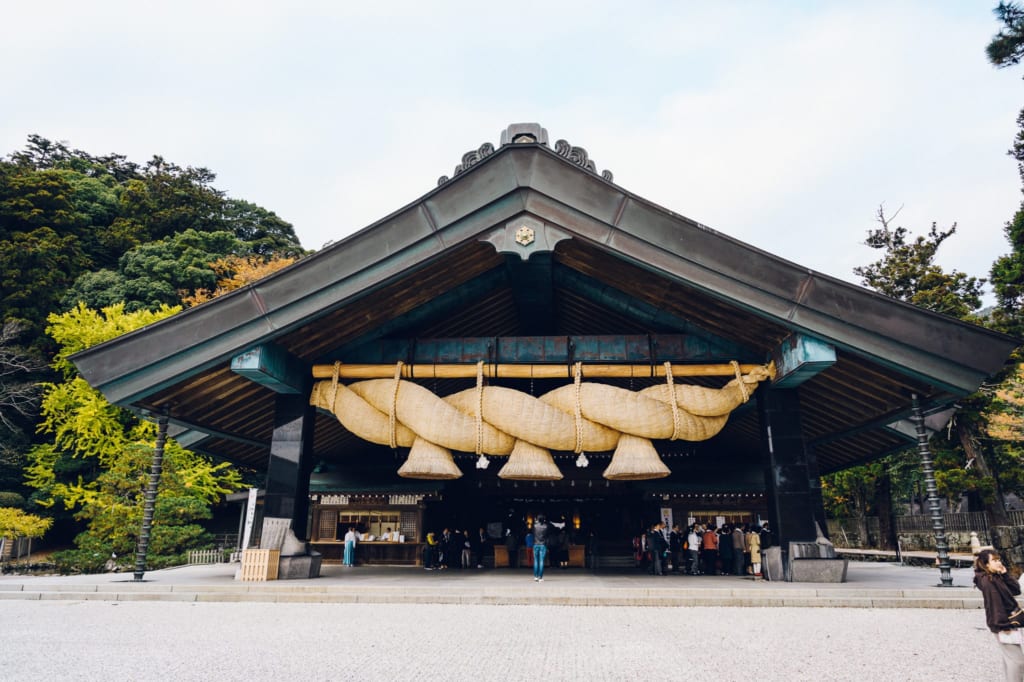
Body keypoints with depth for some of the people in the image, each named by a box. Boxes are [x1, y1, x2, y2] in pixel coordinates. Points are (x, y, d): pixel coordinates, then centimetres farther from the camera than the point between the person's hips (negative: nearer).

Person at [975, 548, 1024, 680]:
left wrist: (1005, 574, -1)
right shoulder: (987, 580, -20)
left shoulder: (997, 577, 10)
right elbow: (995, 604, -21)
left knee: (1010, 657, 17)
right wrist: (1004, 625, -20)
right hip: (1002, 624, -9)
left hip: (1007, 622, 9)